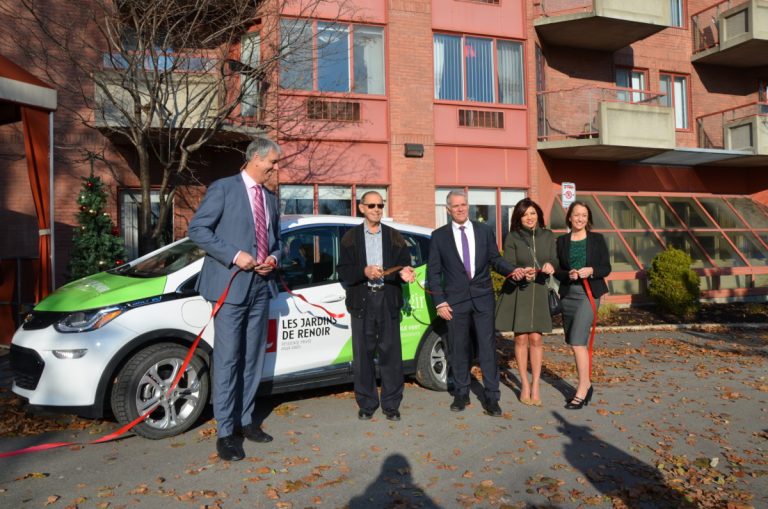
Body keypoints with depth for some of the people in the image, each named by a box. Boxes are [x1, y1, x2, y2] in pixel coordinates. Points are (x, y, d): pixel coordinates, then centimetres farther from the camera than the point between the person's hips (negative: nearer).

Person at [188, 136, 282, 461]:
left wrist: (274, 258, 1)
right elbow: (197, 229, -9)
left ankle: (245, 420, 26)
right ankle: (225, 432, 7)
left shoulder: (270, 198, 15)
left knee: (253, 358, 12)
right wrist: (234, 255, -17)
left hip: (261, 286, 7)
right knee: (227, 360, -3)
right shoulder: (223, 188, -4)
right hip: (230, 284, -6)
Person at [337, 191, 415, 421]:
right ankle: (366, 404, 16)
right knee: (363, 354, 4)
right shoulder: (351, 237, 8)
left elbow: (404, 265, 5)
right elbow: (343, 271, 0)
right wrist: (364, 272, -16)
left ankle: (391, 404, 13)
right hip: (362, 301, 0)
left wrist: (404, 273, -17)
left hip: (388, 300, 1)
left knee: (391, 353, 2)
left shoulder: (394, 236, 12)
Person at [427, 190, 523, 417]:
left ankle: (491, 397, 11)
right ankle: (461, 394, 24)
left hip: (483, 297, 1)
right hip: (455, 300, 0)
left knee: (488, 347, 1)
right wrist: (440, 302, -4)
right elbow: (433, 271, 2)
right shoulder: (439, 236, 2)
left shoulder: (485, 230, 7)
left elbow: (495, 259, 12)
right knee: (458, 349, 8)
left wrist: (512, 270, -8)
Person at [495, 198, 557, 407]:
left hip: (539, 292, 2)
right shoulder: (512, 238, -4)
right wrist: (522, 274, -28)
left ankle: (536, 385, 12)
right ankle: (525, 385, 16)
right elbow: (508, 265, -8)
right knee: (521, 338, 3)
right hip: (517, 292, -2)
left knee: (536, 338, 2)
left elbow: (555, 261, 3)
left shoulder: (548, 236, 5)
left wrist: (551, 266, -21)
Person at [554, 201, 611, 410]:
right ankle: (586, 385, 25)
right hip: (568, 295, 4)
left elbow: (606, 267, 2)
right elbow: (556, 270, 6)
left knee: (577, 341, -13)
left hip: (589, 294, -3)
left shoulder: (597, 239, 2)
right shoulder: (562, 241, 7)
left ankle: (582, 389, -1)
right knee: (576, 343, 10)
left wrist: (591, 271, -17)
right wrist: (567, 274, -14)